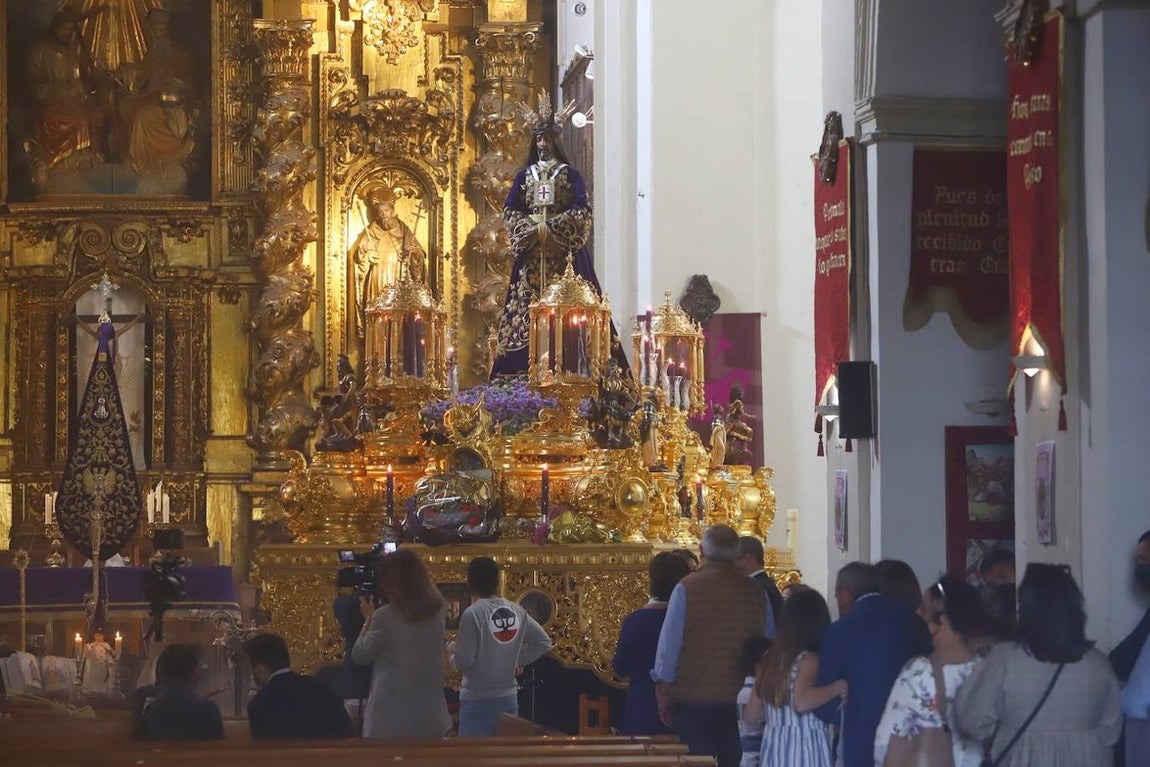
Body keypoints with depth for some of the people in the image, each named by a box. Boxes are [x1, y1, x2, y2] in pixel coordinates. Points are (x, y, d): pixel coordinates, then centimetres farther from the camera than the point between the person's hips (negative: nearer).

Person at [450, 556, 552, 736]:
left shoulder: (472, 614, -16)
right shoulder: (516, 611, 3)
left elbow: (463, 661, -16)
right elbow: (543, 642, 11)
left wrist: (452, 653, 6)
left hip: (477, 701, -6)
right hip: (508, 697, 6)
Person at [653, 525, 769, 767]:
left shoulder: (686, 589, -7)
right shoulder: (755, 592, 2)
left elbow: (668, 644, -4)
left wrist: (663, 692, 5)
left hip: (693, 700, -3)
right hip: (741, 700, 3)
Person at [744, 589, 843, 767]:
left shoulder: (769, 660, 11)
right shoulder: (808, 659, -11)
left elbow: (753, 712, 15)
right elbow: (801, 702, -29)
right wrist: (838, 687, -16)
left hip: (774, 749, 8)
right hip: (804, 750, -7)